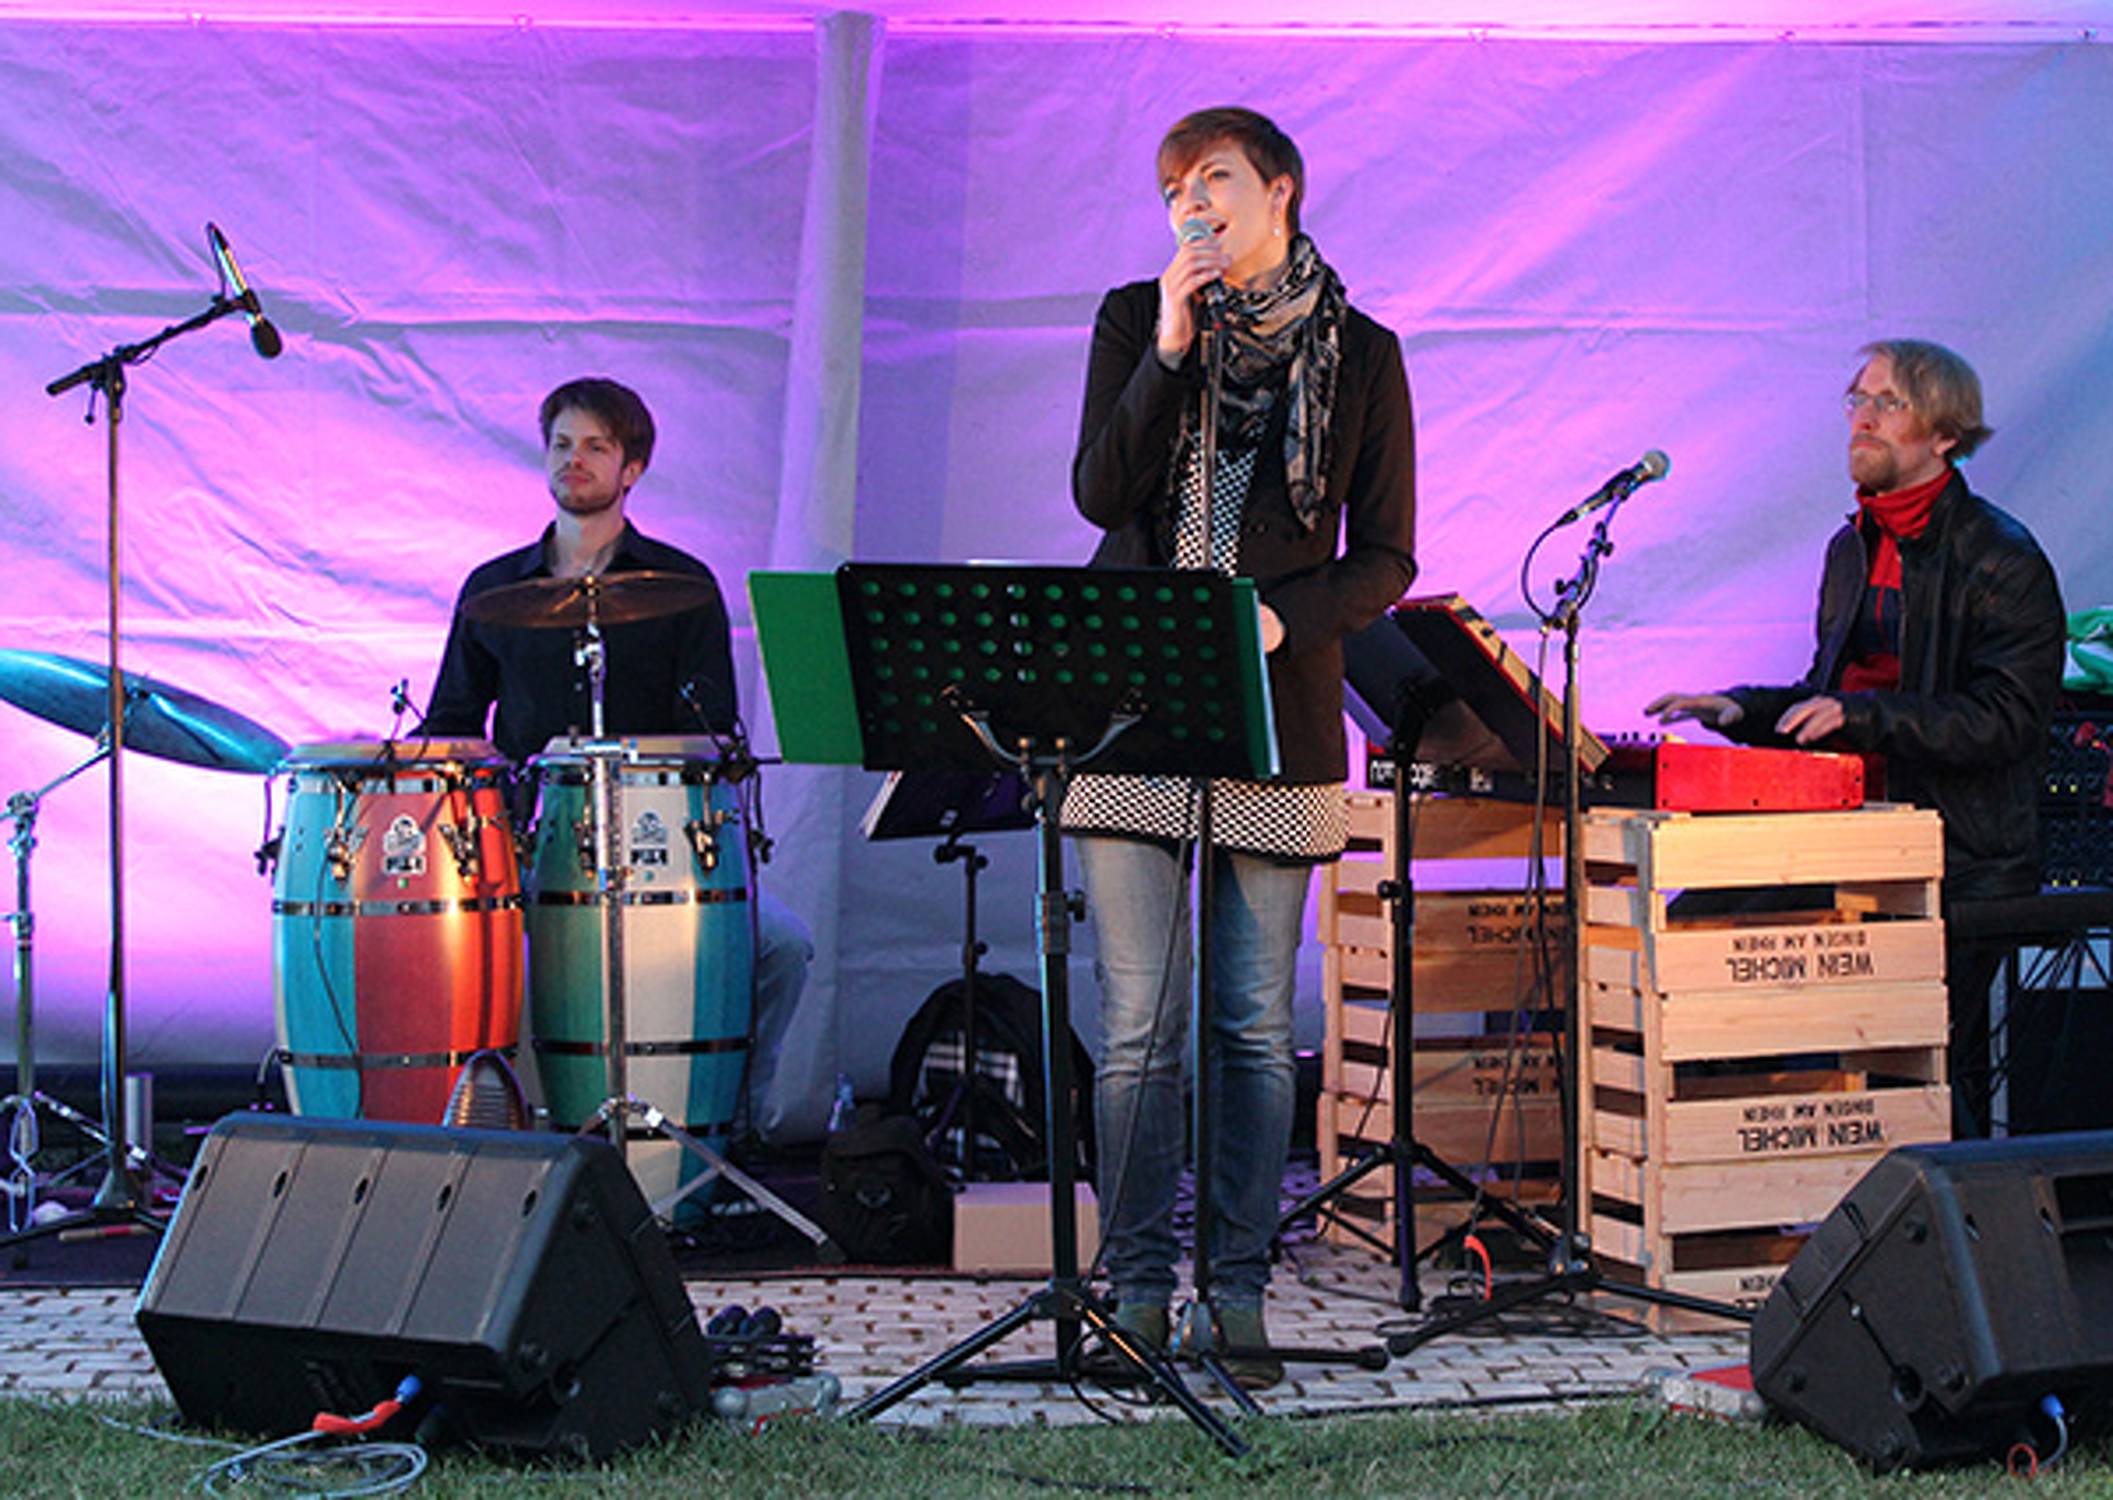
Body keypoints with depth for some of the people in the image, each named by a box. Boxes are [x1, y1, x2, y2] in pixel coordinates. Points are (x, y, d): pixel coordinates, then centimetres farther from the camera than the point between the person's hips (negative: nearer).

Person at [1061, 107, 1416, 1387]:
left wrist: (1281, 619, -13)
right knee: (1138, 1026, -1)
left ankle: (1242, 1288, 12)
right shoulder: (1135, 320, 8)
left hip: (1278, 715, 0)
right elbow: (1099, 492, -4)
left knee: (1256, 1024, 4)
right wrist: (1169, 353, -12)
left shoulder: (1362, 355, 5)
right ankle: (1139, 1286, 7)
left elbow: (1385, 557, 4)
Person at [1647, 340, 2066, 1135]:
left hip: (1964, 862, -7)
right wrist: (1741, 709, 6)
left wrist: (1862, 715, -24)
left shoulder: (2002, 560, -8)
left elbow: (2004, 719, -16)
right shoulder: (1852, 548, 16)